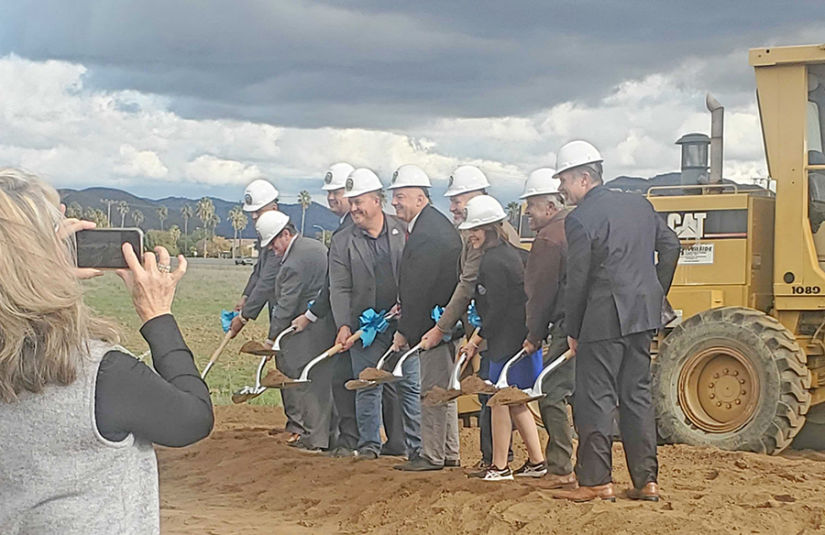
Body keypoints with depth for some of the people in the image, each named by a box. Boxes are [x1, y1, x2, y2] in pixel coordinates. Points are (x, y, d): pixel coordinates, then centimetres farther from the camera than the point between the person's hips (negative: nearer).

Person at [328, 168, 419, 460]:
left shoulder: (403, 232, 3)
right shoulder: (342, 242, 3)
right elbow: (340, 289, -2)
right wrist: (343, 326, -14)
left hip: (403, 323, 0)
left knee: (409, 385, 4)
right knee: (368, 386, 1)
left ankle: (414, 444, 13)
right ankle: (369, 444, 13)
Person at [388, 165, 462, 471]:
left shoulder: (426, 234, -20)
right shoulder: (436, 223, 14)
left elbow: (418, 289, -21)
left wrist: (404, 331, -16)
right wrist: (403, 307, 10)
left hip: (434, 323, -11)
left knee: (433, 389, -4)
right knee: (443, 386, 16)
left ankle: (432, 456, 3)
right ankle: (449, 452, 24)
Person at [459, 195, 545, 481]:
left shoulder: (492, 261, -16)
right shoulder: (512, 253, 12)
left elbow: (497, 308, -18)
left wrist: (479, 336, -11)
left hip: (507, 339, -10)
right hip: (523, 334, 10)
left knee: (500, 400, -1)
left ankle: (499, 466, 6)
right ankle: (536, 460, 19)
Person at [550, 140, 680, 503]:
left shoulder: (580, 219, -11)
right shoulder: (639, 204, 11)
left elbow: (578, 280, -11)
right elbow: (670, 245, 14)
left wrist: (572, 331, -3)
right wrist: (655, 294, 18)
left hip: (604, 319, -7)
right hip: (643, 316, 7)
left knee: (594, 398, 0)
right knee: (637, 396, 12)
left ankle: (596, 481, 1)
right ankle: (645, 480, 12)